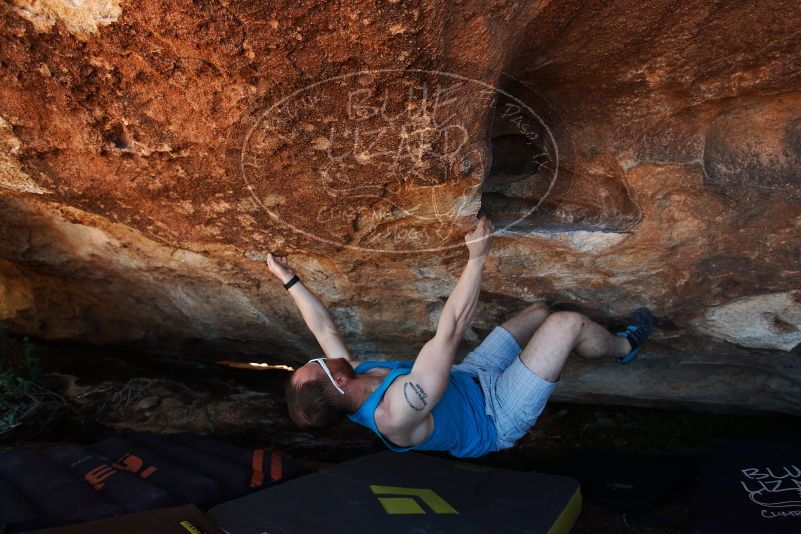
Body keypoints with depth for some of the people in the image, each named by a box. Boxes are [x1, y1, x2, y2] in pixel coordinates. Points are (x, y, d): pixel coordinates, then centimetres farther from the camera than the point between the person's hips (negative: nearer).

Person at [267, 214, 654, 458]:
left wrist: (288, 278, 5)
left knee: (539, 310, 12)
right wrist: (477, 257, -34)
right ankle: (624, 346, 24)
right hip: (496, 415, -8)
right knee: (568, 322, -12)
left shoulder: (350, 387, -15)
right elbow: (450, 329, -40)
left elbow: (324, 327, -1)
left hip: (467, 380, 8)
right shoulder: (397, 410, -41)